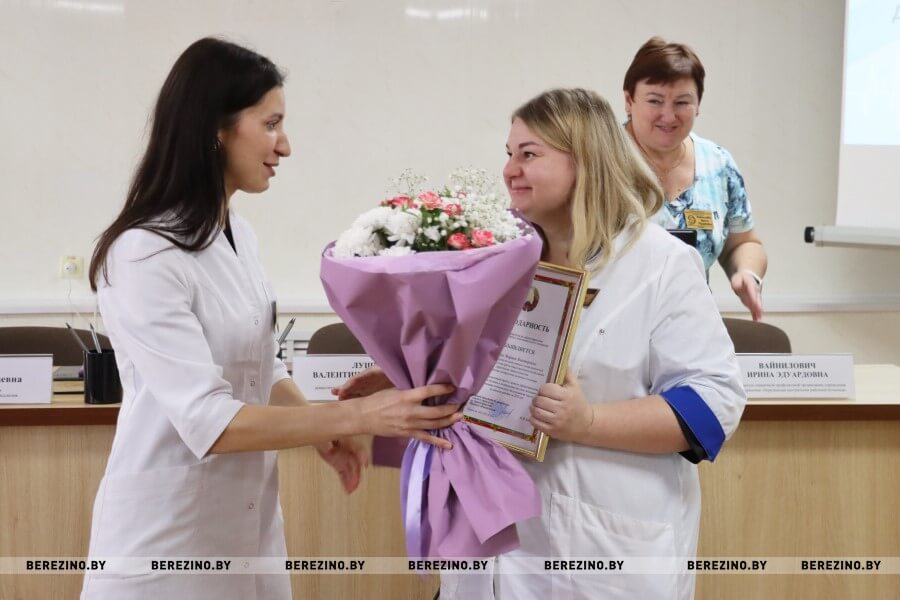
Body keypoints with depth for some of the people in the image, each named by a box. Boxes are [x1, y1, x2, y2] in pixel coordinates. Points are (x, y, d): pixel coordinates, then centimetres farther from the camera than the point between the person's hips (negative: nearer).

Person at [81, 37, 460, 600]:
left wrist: (322, 430, -4)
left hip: (247, 517, 7)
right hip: (169, 535, -7)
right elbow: (209, 422, -25)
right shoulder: (144, 256, -21)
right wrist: (358, 414, -25)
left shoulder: (238, 234, 5)